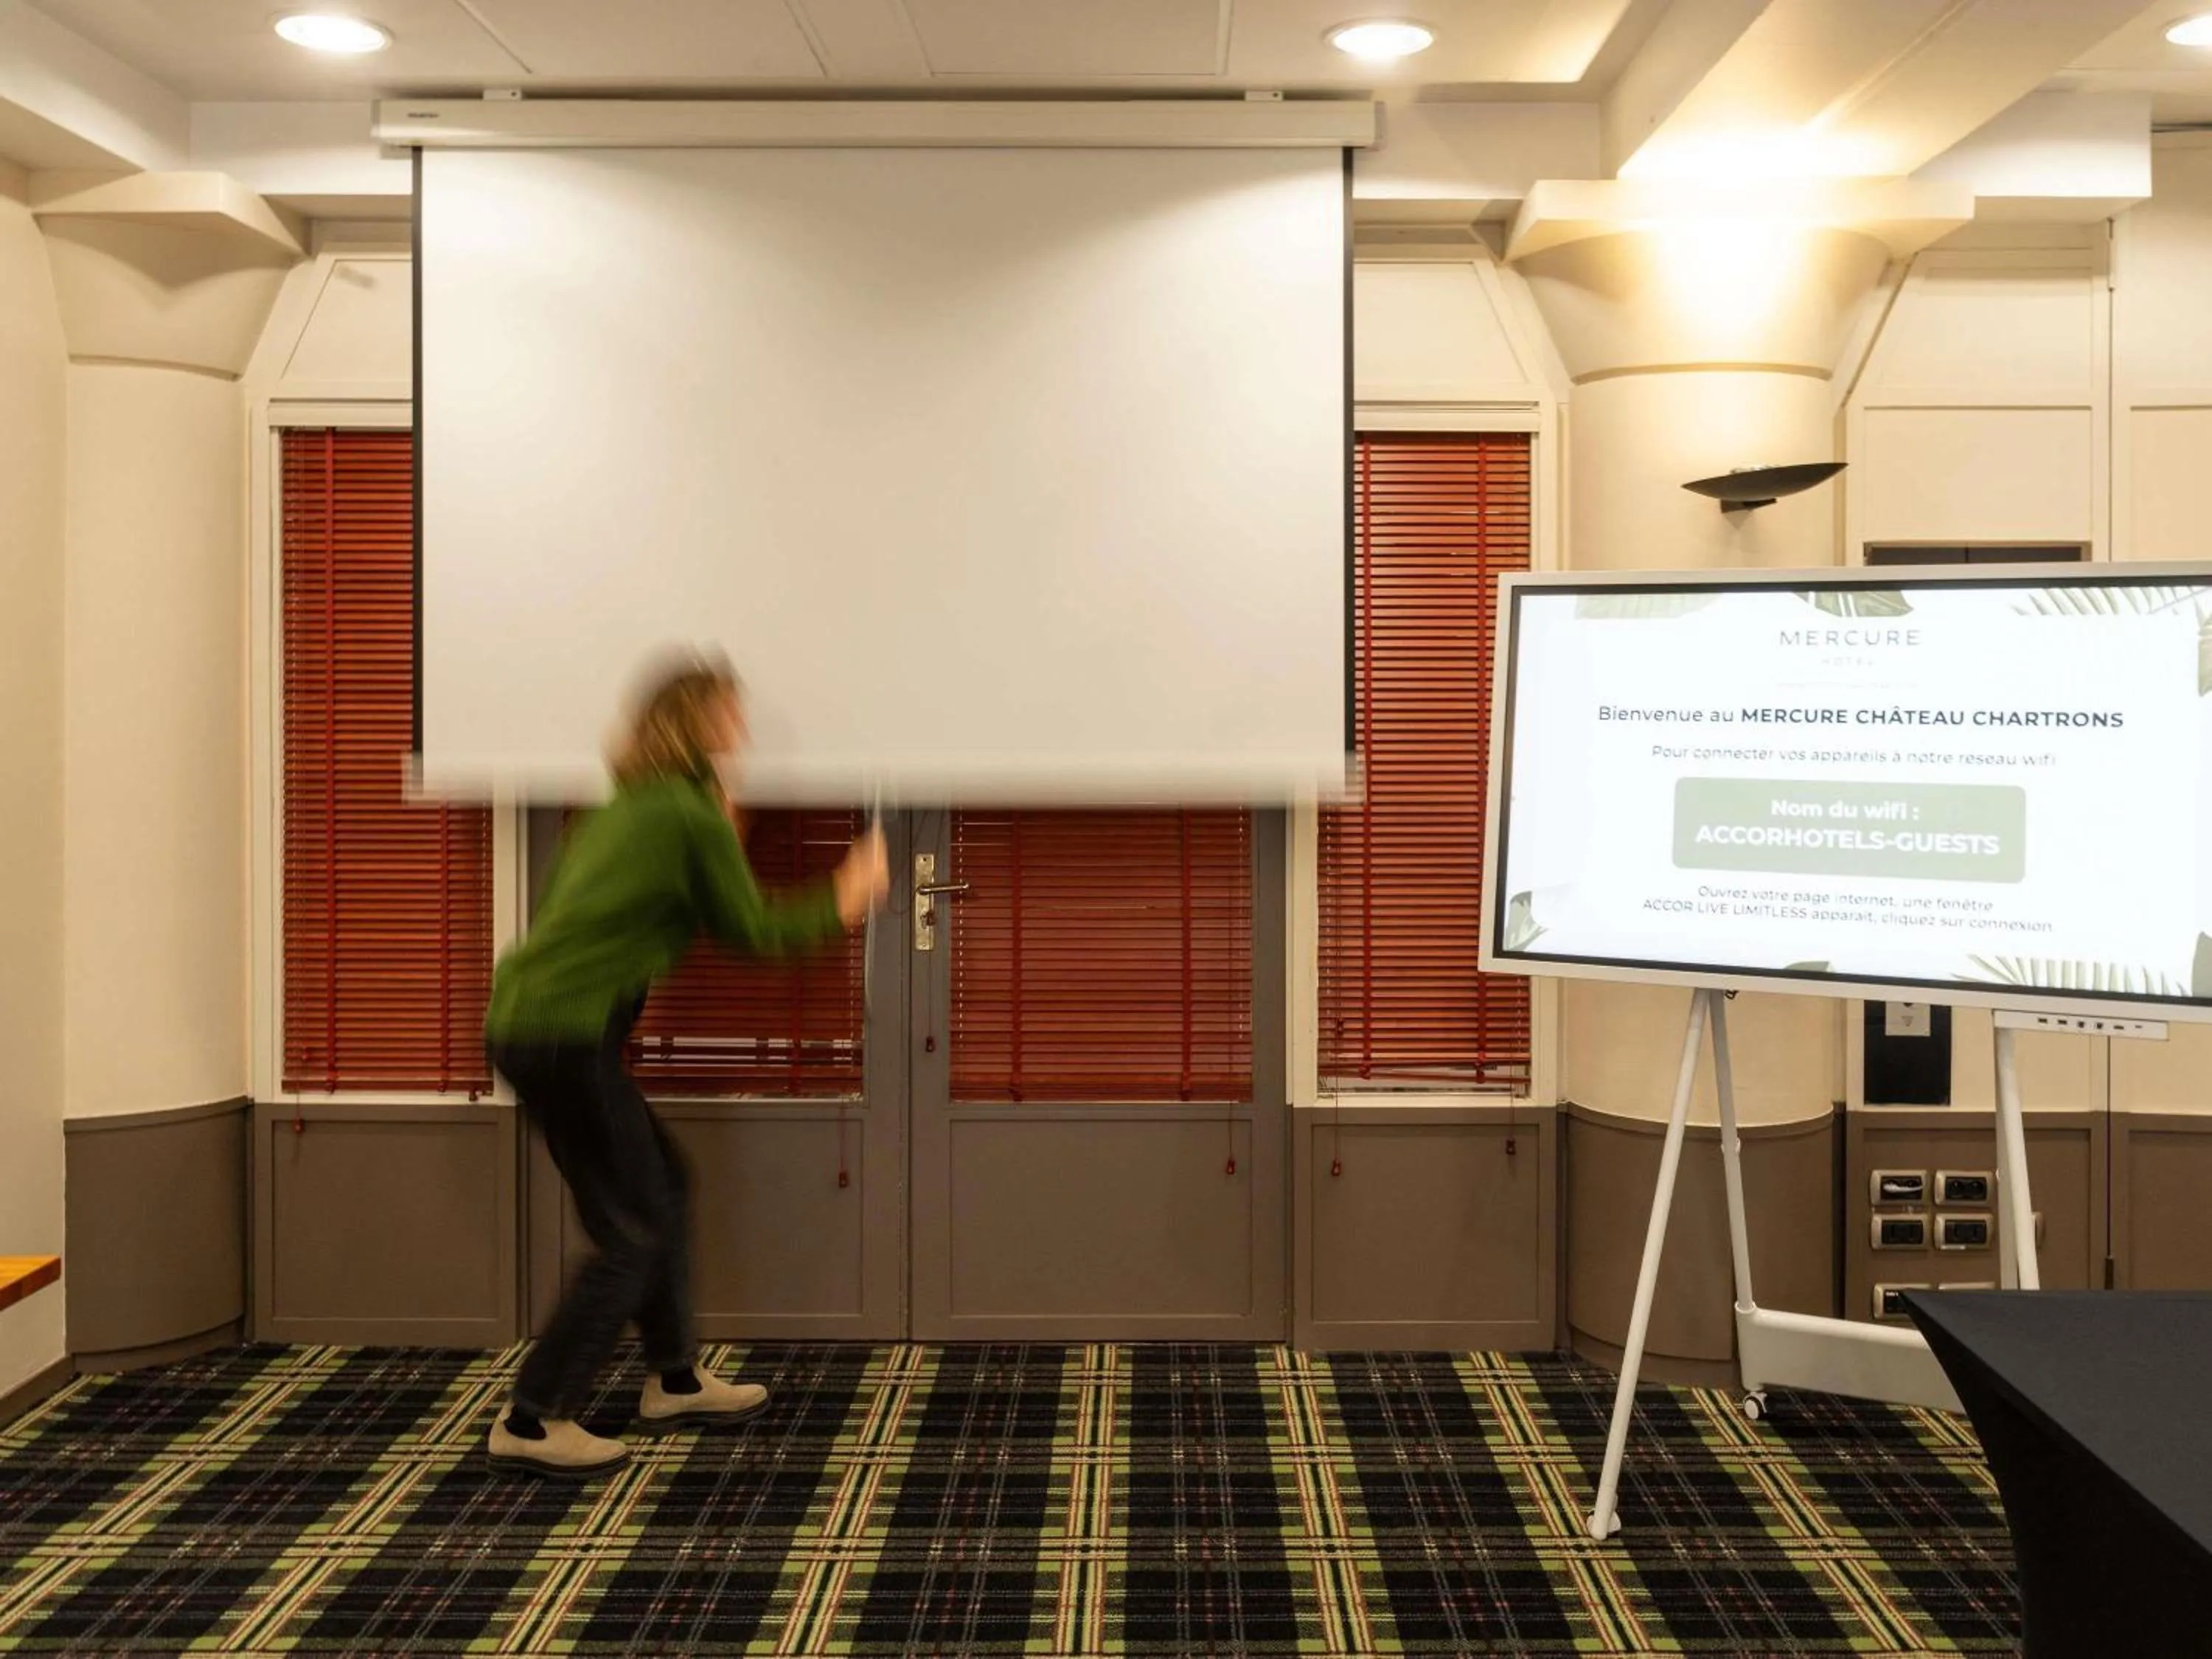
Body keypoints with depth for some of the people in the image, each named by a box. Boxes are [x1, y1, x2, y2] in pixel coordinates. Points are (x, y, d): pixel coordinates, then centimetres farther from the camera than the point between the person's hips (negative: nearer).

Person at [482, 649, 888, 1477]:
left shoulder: (620, 807, 16)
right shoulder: (693, 814, -9)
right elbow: (751, 931, -2)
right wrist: (843, 903, 12)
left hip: (523, 1020, 9)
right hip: (568, 1036, -9)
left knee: (664, 1185, 20)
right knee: (633, 1231, 0)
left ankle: (674, 1378, 30)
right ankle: (533, 1421, 2)